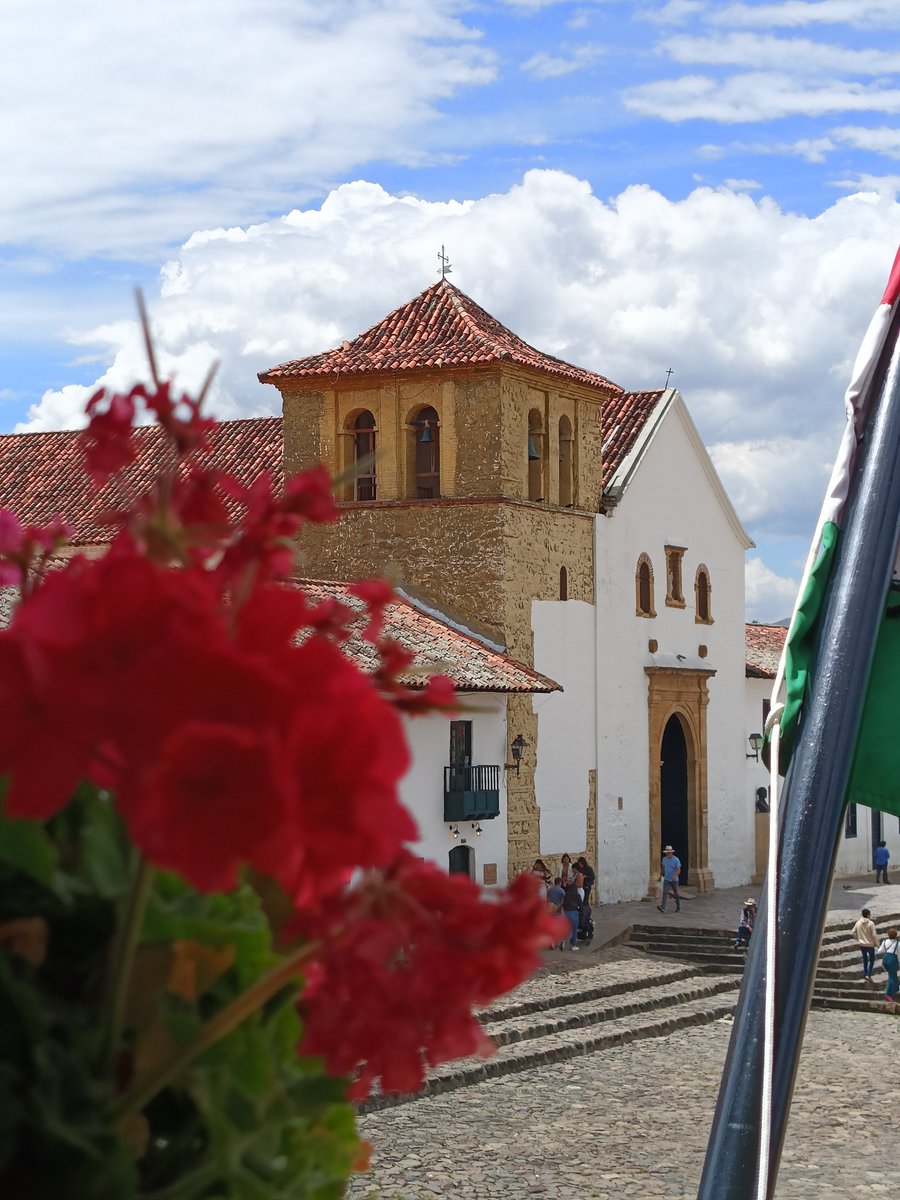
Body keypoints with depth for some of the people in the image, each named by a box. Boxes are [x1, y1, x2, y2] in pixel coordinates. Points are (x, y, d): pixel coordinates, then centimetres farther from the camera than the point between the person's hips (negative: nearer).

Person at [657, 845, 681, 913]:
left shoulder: (676, 860, -13)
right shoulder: (664, 859, 2)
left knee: (676, 894, 10)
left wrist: (675, 876, -36)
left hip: (674, 880, -3)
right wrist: (663, 874, 29)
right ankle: (662, 907, -24)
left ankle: (678, 908, 25)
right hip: (666, 879, 3)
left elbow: (678, 870, -19)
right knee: (664, 893, -13)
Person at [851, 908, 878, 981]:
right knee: (871, 960, 10)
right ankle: (868, 975, -3)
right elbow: (874, 935, -19)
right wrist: (876, 943, -5)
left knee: (865, 959, 22)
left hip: (861, 944, 4)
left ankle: (865, 974, 26)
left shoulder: (858, 923, -5)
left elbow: (852, 933, 0)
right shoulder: (871, 923, -18)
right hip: (870, 944, -4)